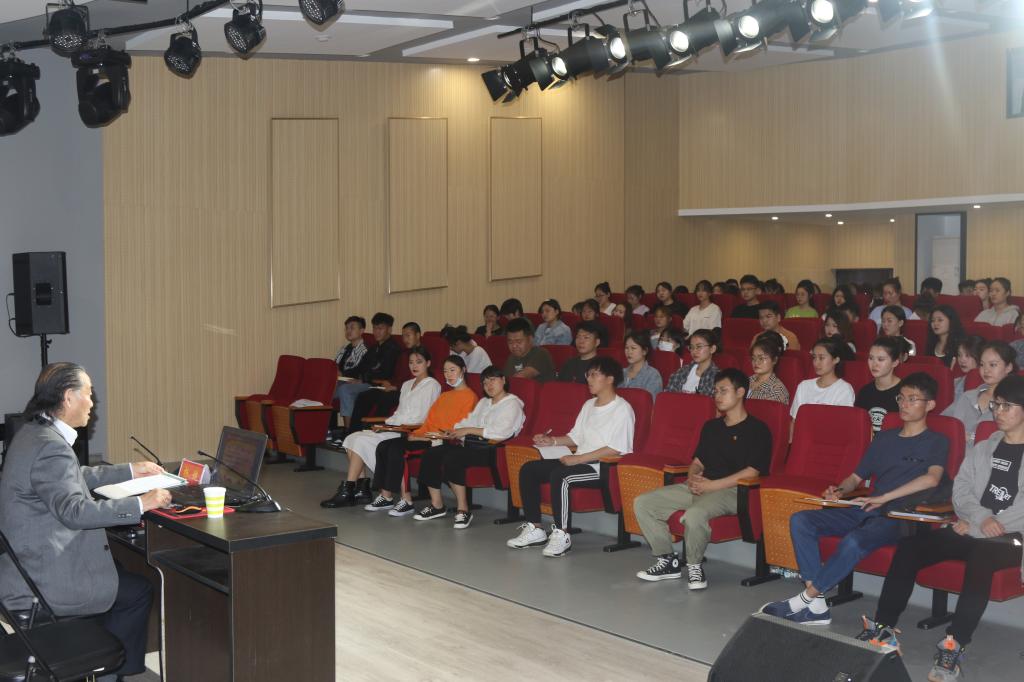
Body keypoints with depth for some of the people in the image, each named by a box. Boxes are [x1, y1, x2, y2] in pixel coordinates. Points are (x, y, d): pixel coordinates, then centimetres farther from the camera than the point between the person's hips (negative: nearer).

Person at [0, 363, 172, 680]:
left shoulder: (34, 433, 8)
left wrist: (130, 471, 22)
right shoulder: (50, 446, -24)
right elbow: (75, 511, -32)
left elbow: (76, 478, 21)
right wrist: (141, 503, -28)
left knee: (118, 572, 24)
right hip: (40, 582, -10)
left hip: (28, 559, 10)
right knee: (138, 591, 4)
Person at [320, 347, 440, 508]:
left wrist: (389, 425, -11)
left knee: (361, 441, -22)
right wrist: (385, 423, 1)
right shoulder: (407, 385, 25)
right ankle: (363, 486, -12)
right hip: (394, 429, 8)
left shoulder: (432, 385, -1)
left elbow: (421, 418, -10)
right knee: (351, 438, -10)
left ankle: (347, 492, -19)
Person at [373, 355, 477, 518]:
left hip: (442, 442, -9)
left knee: (396, 448, -25)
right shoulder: (444, 395, 28)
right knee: (383, 446, -10)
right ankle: (386, 497, -10)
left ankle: (406, 501, -19)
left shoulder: (469, 396, -2)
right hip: (425, 437, 9)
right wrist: (416, 434, 1)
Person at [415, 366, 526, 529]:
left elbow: (502, 432, -14)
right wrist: (454, 431, -2)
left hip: (489, 448, -8)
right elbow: (470, 421, 20)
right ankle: (436, 505, -7)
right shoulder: (483, 402, 29)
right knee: (430, 455, -11)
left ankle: (463, 509, -27)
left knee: (452, 458, -32)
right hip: (471, 444, 8)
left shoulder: (512, 403, 2)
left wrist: (469, 430, -13)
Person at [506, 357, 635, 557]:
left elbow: (616, 449, -18)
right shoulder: (589, 405, 20)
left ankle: (561, 535, -25)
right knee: (528, 469, -4)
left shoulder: (622, 409, -9)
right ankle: (534, 529, -1)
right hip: (580, 461, 9)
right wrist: (552, 441, 8)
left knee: (559, 475, -34)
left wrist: (578, 459, -20)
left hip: (604, 467, -9)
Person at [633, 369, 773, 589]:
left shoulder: (757, 430, -1)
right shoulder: (711, 426, 23)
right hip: (700, 486, 8)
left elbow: (751, 472, -11)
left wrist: (711, 485, -14)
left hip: (732, 491, -7)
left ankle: (694, 566, -13)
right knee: (642, 503, -7)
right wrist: (693, 477, 0)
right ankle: (667, 560, 1)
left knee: (695, 514, -39)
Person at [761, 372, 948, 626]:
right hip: (865, 509, 7)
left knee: (854, 541, -38)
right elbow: (857, 477, 26)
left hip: (898, 516, -7)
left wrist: (884, 498, -17)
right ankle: (816, 606, -22)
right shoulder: (884, 438, 25)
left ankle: (804, 599, -23)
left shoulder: (937, 442, 6)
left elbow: (932, 478, -14)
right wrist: (840, 490, 2)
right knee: (800, 520, -15)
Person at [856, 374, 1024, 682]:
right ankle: (883, 629, -17)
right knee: (909, 546, -18)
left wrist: (976, 527, -12)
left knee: (980, 556, -38)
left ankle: (955, 647, -40)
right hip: (972, 531, 5)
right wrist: (981, 518, -12)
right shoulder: (982, 449, 20)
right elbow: (961, 491, 9)